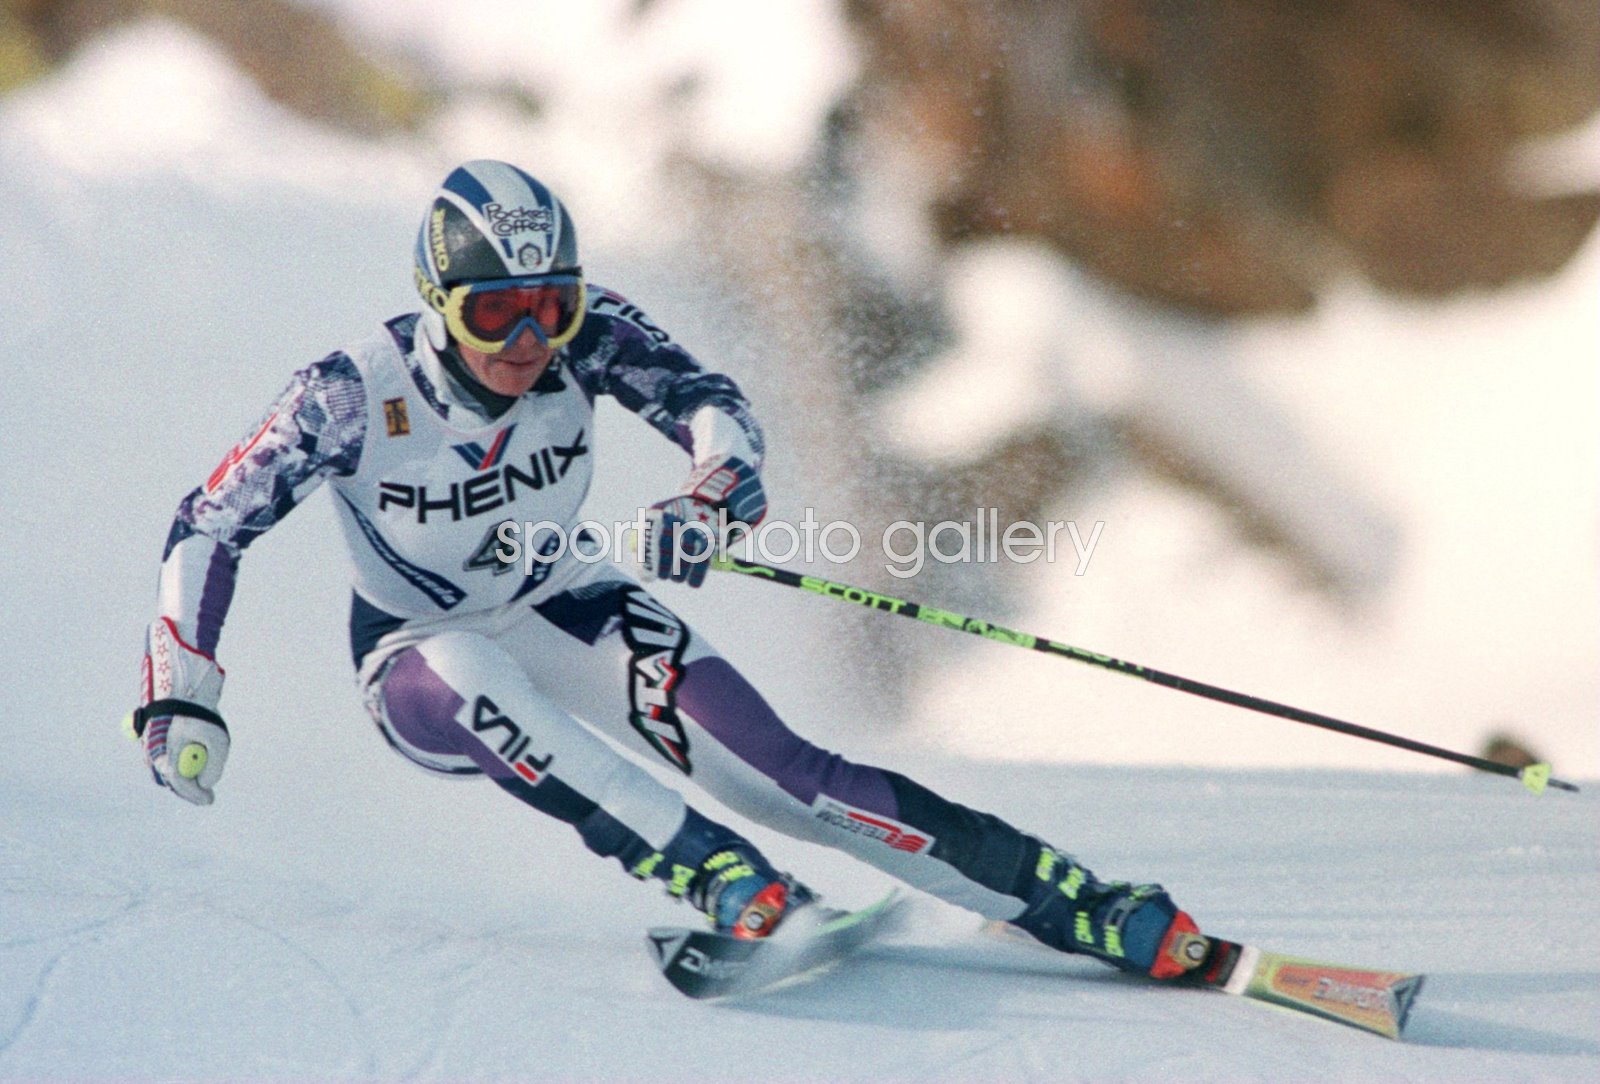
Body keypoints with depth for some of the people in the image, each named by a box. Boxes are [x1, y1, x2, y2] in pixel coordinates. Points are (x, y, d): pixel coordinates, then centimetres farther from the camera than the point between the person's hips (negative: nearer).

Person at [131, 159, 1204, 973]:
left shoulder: (583, 332, -19)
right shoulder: (353, 398, -24)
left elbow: (710, 401, -28)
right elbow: (208, 529, -17)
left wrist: (720, 481, -50)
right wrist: (178, 698, -26)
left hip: (557, 612, 2)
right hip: (421, 659, -2)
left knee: (761, 760, -23)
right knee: (474, 679, -40)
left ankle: (1066, 901, -28)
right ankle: (738, 889, -48)